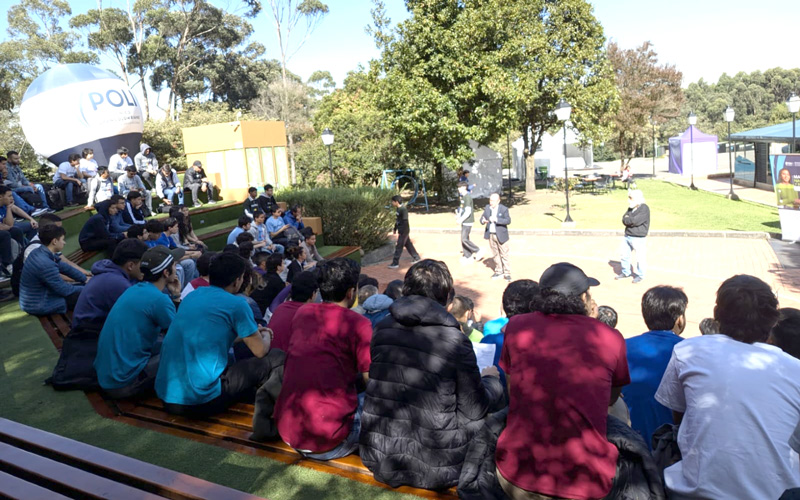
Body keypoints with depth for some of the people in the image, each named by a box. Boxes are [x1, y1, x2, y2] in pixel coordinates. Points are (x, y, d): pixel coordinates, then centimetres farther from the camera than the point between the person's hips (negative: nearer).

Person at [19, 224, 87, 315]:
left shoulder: (39, 252, -2)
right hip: (40, 306, -9)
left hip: (33, 300, 9)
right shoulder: (46, 264, -30)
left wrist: (85, 279, 13)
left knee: (81, 287, 15)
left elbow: (65, 267, 10)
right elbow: (64, 290, -21)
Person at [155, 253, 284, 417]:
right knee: (276, 358, 3)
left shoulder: (193, 295, 11)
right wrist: (266, 336, 22)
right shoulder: (236, 304, -10)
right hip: (201, 401, -8)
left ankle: (252, 397, 24)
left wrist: (254, 332, 32)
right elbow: (260, 351, -1)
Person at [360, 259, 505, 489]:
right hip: (433, 471, -5)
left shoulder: (381, 329, -4)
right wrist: (491, 379, 14)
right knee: (497, 390, 12)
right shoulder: (455, 341, -18)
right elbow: (475, 410, -8)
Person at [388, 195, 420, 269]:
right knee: (408, 244, 19)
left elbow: (405, 222, -24)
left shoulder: (403, 210, -22)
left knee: (398, 246, -5)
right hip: (401, 230, 10)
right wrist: (395, 229, 23)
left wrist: (401, 232, -23)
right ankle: (416, 258, 32)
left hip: (404, 231, -10)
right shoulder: (397, 209, 7)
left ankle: (395, 263, 1)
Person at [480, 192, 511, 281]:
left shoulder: (503, 209, -10)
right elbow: (482, 218, 4)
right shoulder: (487, 208, 4)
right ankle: (499, 271, 25)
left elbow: (508, 220, -19)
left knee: (504, 254, -1)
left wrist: (496, 220, -31)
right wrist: (483, 221, -20)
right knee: (495, 254, 13)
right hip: (491, 235, 5)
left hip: (501, 235, -5)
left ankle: (507, 273, 6)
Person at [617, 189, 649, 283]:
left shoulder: (644, 209, -13)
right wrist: (631, 221, -15)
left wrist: (628, 219, -7)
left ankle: (640, 275, 21)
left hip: (639, 238, -7)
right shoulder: (630, 208, 10)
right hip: (627, 236, 8)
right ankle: (625, 273, 30)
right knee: (624, 254, 14)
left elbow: (635, 221, -23)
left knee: (640, 257, 4)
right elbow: (624, 220, 3)